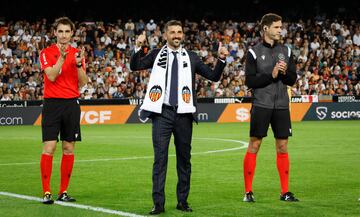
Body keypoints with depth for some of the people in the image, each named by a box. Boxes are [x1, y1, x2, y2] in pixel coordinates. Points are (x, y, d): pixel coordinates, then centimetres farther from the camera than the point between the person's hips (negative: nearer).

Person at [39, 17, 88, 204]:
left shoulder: (77, 53, 10)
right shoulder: (47, 53, 1)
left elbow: (82, 83, 5)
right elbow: (51, 76, -12)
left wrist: (79, 64, -11)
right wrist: (62, 57, -20)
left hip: (72, 104, 3)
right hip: (52, 103, -3)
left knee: (69, 148, 4)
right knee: (49, 147, -8)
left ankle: (63, 191, 11)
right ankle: (46, 192, -4)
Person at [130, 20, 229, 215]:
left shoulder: (191, 57, 9)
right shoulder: (157, 55, 8)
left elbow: (214, 76, 8)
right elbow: (135, 67, -2)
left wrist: (221, 60, -7)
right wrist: (138, 48, -16)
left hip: (183, 113, 2)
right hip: (162, 112, -1)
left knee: (184, 158, 7)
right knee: (160, 158, -4)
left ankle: (182, 201, 17)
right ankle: (158, 203, -2)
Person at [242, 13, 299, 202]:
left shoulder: (286, 51, 9)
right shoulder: (254, 52, -3)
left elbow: (292, 80, 10)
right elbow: (249, 81, -9)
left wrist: (285, 72, -10)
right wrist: (271, 75, -17)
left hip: (281, 106, 4)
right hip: (261, 105, -4)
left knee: (282, 147, 6)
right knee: (254, 146, -1)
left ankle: (285, 192, 12)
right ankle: (248, 191, 7)